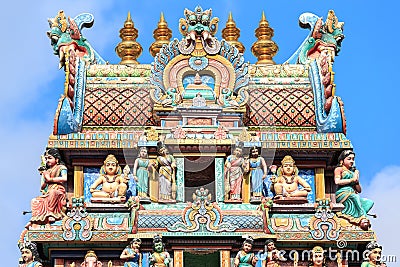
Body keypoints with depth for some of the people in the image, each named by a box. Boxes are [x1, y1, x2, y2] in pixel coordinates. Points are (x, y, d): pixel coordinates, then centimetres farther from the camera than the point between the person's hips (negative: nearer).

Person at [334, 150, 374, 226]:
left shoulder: (355, 172, 26)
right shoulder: (339, 169, 11)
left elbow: (359, 190, 24)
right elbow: (337, 181, -10)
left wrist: (357, 181, 5)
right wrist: (351, 180, -3)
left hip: (353, 195, 6)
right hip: (342, 194, -6)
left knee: (370, 202, -16)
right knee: (355, 197, -37)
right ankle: (363, 217, -41)